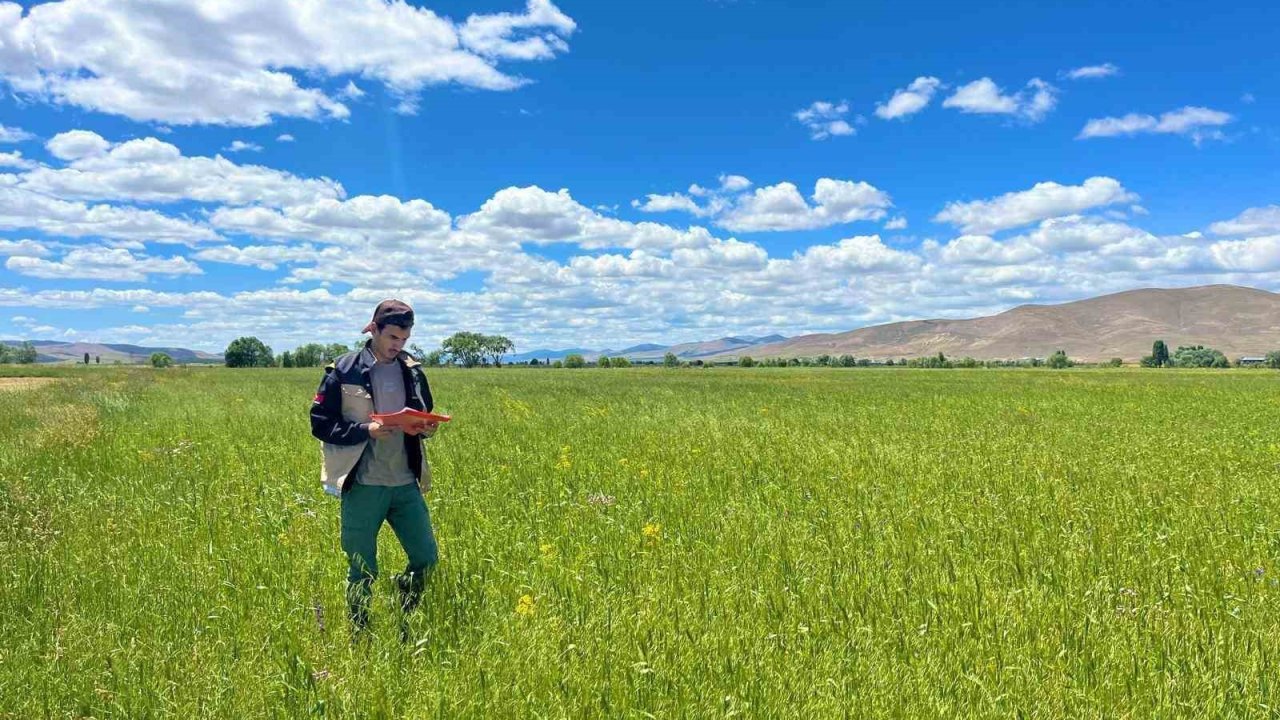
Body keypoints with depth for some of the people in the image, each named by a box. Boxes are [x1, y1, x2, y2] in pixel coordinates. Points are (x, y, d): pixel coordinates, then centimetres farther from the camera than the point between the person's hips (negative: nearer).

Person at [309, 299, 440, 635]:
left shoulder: (412, 371, 7)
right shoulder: (344, 370, -5)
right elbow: (320, 423, -5)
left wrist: (427, 429, -4)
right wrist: (366, 430, -19)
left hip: (406, 483, 4)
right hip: (362, 485, -4)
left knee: (427, 559, 6)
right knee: (362, 572, 7)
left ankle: (402, 624, 30)